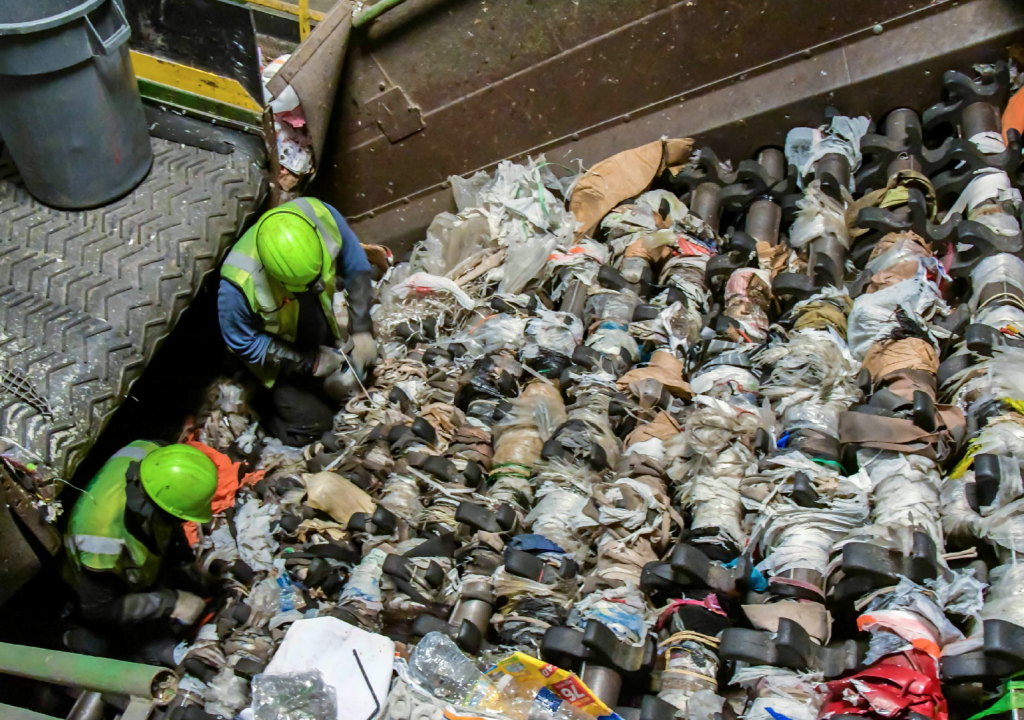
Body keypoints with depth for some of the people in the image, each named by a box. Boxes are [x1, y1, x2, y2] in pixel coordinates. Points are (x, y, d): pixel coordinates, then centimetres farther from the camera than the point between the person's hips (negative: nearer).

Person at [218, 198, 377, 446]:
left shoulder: (321, 216, -34)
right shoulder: (238, 284, -42)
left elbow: (356, 267, -15)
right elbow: (244, 344, -23)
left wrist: (361, 330, -19)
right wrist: (310, 362, -23)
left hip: (322, 327, 5)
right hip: (275, 349, -4)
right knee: (312, 423, -1)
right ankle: (260, 401, 23)